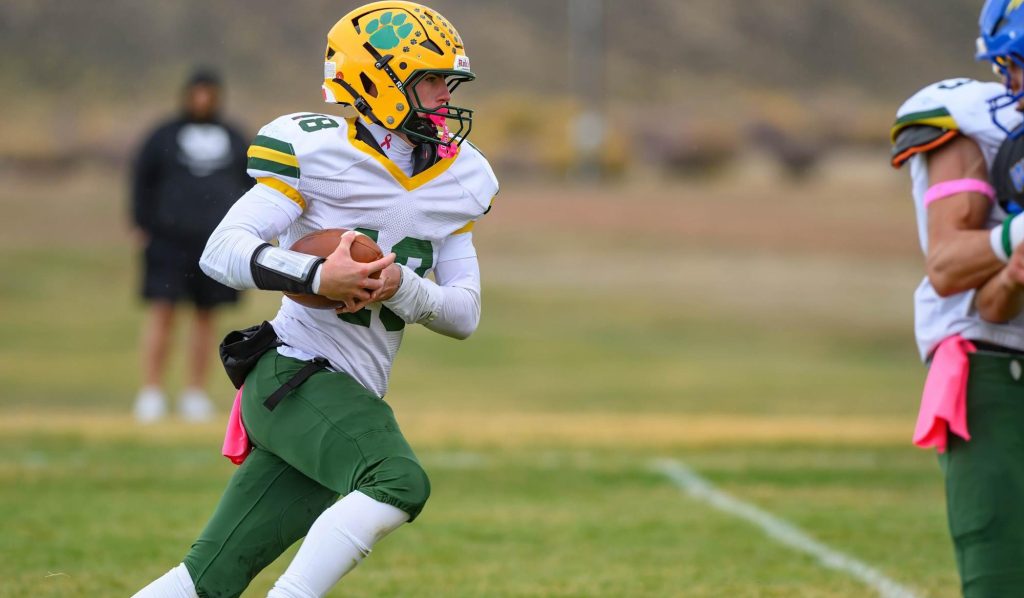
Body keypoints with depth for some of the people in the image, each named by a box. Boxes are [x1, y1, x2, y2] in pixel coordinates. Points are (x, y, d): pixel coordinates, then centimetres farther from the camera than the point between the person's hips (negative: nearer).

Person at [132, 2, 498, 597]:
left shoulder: (456, 180, 12)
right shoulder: (320, 153, -8)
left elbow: (465, 313, 10)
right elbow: (222, 251, -13)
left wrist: (400, 287, -11)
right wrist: (316, 276, -28)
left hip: (352, 399, 7)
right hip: (294, 374, -7)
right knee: (399, 481, -31)